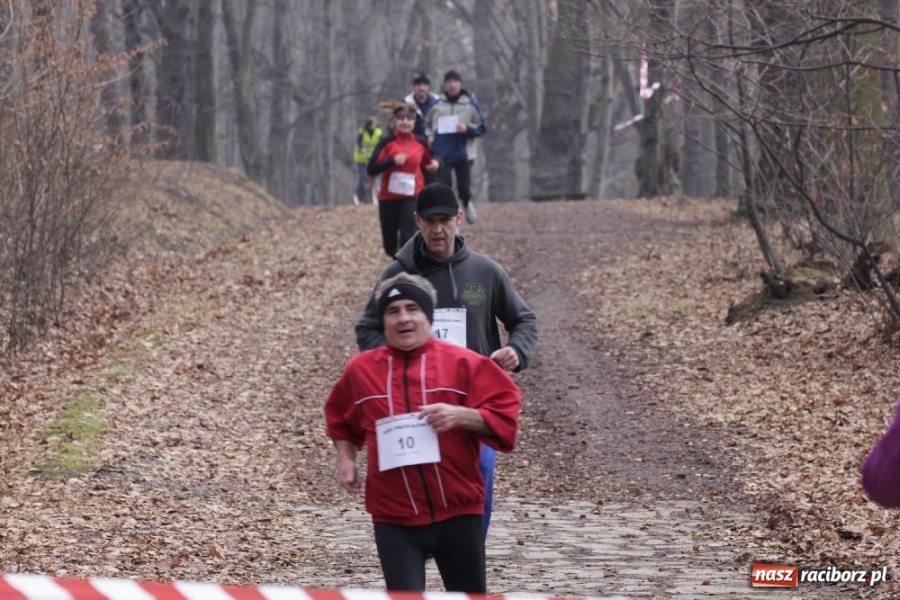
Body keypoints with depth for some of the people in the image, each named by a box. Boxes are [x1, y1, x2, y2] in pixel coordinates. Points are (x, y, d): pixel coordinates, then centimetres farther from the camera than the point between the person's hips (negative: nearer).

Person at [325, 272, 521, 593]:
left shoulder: (463, 363, -1)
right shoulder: (360, 370, 7)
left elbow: (505, 412, -4)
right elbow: (341, 420, 26)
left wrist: (461, 416, -20)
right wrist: (346, 458, 10)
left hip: (458, 511, -1)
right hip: (394, 518, 1)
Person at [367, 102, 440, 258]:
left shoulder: (421, 144, 3)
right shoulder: (387, 142, -7)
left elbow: (426, 165, 22)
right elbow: (371, 169, -14)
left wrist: (434, 164, -1)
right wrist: (392, 161, -25)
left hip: (413, 197, 0)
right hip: (389, 198, 0)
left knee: (407, 238, -17)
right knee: (390, 245, 11)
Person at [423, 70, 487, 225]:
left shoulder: (471, 104, -1)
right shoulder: (437, 105, 4)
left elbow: (482, 128, 1)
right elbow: (426, 124, 17)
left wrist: (468, 129, -16)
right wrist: (429, 136, -2)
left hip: (463, 154, -1)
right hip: (442, 154, 1)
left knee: (463, 188, 6)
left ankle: (467, 203, 40)